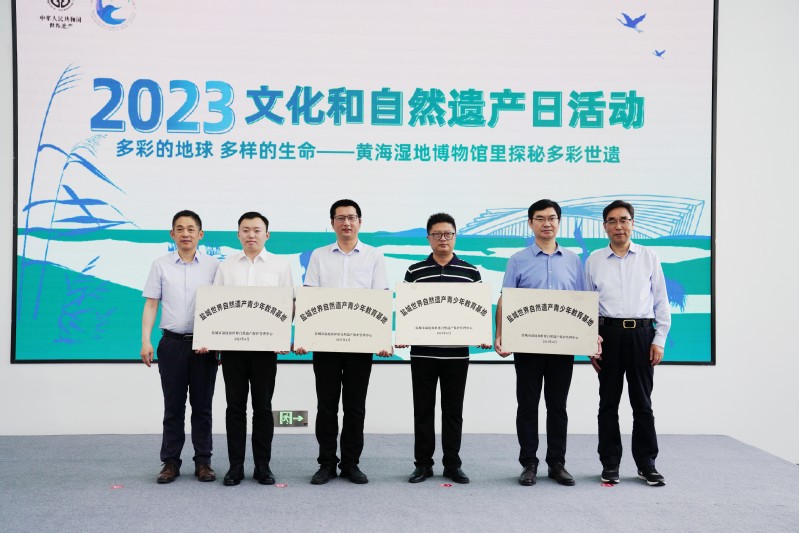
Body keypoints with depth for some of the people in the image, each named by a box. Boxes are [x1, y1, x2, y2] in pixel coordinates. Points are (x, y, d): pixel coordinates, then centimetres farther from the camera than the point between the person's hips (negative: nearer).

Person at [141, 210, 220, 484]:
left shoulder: (213, 265, 2)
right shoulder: (161, 265, 5)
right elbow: (151, 305, 5)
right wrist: (145, 341, -4)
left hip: (203, 345, 0)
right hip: (172, 343, 1)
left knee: (202, 406, 6)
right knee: (173, 406, 6)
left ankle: (203, 462, 15)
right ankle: (170, 462, 15)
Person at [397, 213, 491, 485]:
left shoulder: (471, 272, 4)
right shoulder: (414, 272, 4)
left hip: (457, 352, 0)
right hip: (422, 352, 0)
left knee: (453, 410, 7)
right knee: (423, 409, 6)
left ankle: (452, 464, 18)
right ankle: (423, 463, 16)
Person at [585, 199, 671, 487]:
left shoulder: (649, 258, 7)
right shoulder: (594, 261, 7)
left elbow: (661, 302, 7)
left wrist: (659, 339, 0)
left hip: (641, 333, 0)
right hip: (608, 333, 0)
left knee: (642, 402, 6)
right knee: (608, 402, 6)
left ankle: (646, 463, 16)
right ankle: (610, 464, 15)